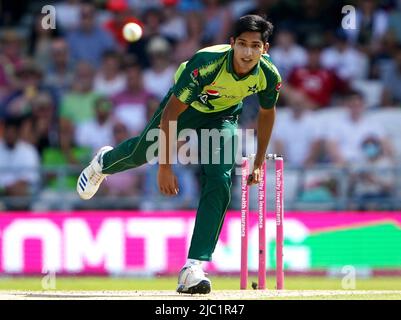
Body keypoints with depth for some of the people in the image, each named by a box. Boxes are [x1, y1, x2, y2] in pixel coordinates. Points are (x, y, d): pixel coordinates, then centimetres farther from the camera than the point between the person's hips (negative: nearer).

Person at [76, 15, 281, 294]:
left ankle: (194, 266, -18)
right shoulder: (206, 63, -41)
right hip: (185, 106, -2)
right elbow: (170, 115, -34)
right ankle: (105, 163, 61)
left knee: (219, 183, -19)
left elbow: (267, 113, -3)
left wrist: (259, 162, 3)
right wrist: (165, 167, -34)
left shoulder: (269, 76, -28)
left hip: (223, 117, 2)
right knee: (140, 153, 22)